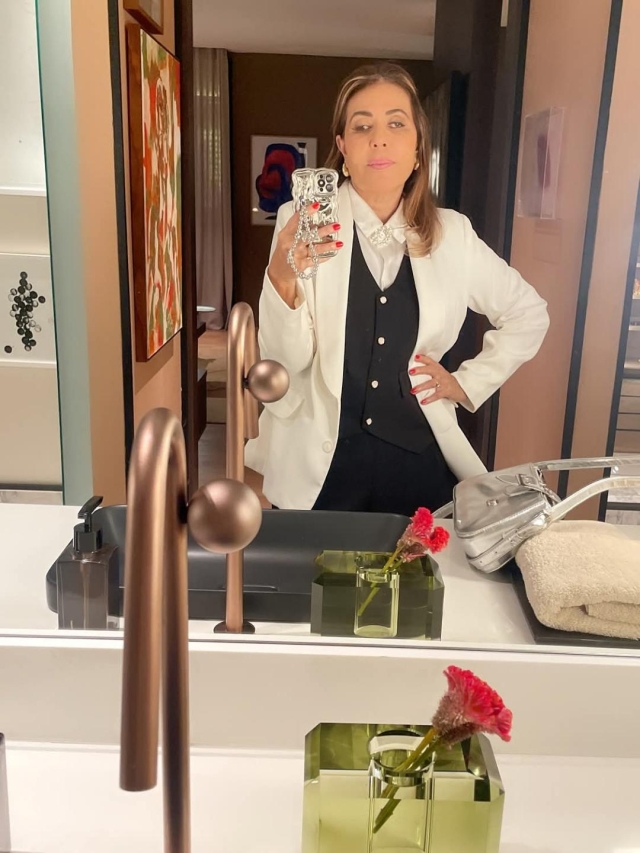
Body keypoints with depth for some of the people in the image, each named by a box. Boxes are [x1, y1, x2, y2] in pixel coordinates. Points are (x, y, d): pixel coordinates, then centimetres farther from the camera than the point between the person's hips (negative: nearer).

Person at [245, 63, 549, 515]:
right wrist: (282, 278, -28)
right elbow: (285, 361, -11)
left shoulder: (452, 233, 0)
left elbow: (529, 314, 14)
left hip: (418, 459, 2)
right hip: (319, 464, -2)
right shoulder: (304, 224, -8)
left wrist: (467, 383, 5)